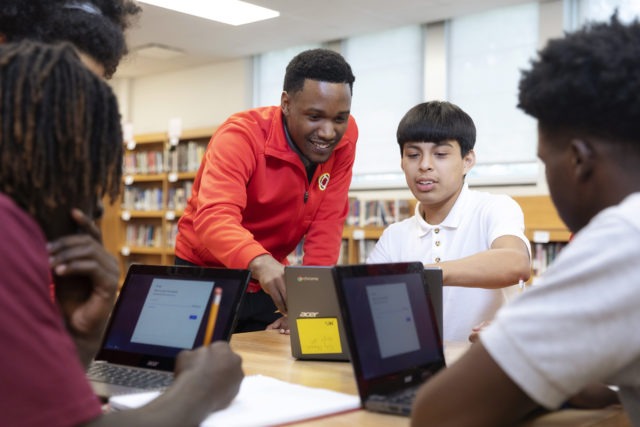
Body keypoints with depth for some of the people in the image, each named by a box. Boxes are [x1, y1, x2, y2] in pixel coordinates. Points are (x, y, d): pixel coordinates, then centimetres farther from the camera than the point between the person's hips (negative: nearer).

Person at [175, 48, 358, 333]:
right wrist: (261, 263, -59)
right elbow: (214, 218, -39)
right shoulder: (241, 135, -24)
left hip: (271, 280, 4)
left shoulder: (343, 137, -11)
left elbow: (327, 223, -11)